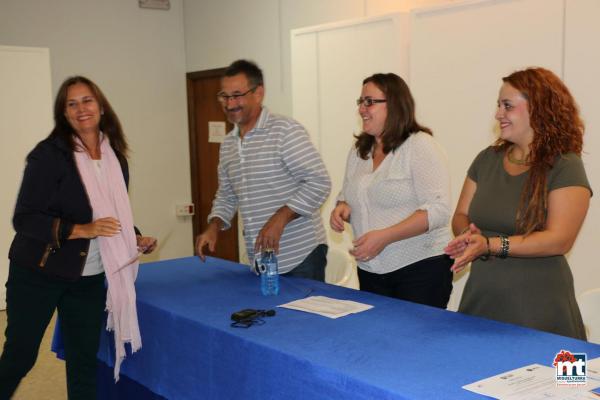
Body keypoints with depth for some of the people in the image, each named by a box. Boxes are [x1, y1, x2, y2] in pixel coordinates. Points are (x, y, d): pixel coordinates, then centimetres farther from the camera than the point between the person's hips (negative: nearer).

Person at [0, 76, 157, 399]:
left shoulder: (115, 157, 4)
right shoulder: (49, 154, -14)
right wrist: (81, 230, -25)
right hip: (38, 274, -5)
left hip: (89, 278, 5)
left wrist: (135, 239, 1)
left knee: (84, 360, 9)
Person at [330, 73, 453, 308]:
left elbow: (438, 210, -18)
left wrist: (384, 236, -24)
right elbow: (348, 194, 22)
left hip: (421, 268, -6)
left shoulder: (420, 145, -11)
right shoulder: (359, 150, 9)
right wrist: (342, 208, -2)